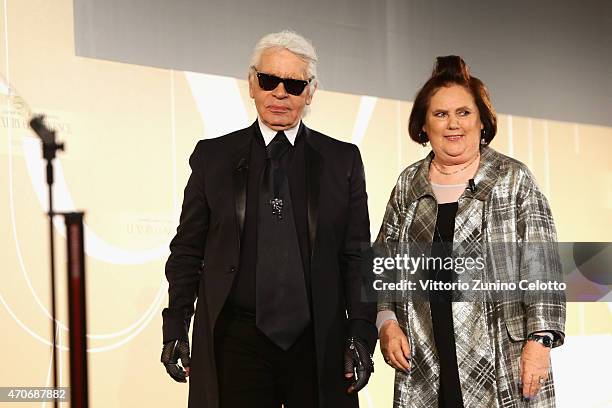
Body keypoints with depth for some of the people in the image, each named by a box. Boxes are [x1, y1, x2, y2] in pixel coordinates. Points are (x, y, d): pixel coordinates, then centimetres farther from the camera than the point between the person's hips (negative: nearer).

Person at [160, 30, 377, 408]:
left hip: (320, 345, 1)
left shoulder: (342, 160, 7)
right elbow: (187, 251, 8)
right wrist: (176, 329, 1)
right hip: (236, 344, 0)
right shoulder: (213, 156, 6)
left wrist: (362, 335, -3)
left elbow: (357, 257, 4)